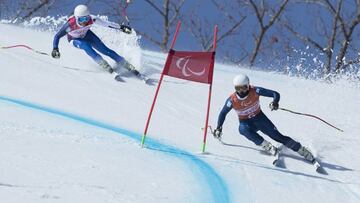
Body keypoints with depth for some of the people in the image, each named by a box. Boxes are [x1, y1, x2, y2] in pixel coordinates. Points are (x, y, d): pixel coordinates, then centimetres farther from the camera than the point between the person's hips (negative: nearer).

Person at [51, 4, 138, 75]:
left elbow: (107, 24, -23)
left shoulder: (92, 19, -35)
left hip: (86, 34, 2)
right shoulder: (70, 25, -40)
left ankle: (126, 65, 2)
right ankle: (103, 64, -25)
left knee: (104, 49, -6)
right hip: (75, 39, -2)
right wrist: (55, 49, -46)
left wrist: (121, 27, -21)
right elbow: (57, 36, -33)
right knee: (86, 46, -33)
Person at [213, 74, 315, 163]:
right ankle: (267, 146, -33)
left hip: (260, 118, 0)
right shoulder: (232, 100, -18)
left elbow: (275, 94, -17)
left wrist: (275, 102, -38)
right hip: (245, 123, 0)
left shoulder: (255, 91, -20)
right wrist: (218, 128, -11)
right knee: (243, 129, -36)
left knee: (278, 137, -10)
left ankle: (304, 152, -4)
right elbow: (223, 113, -2)